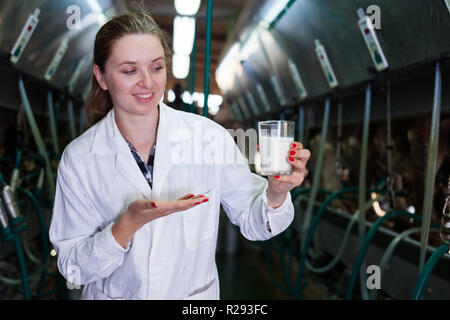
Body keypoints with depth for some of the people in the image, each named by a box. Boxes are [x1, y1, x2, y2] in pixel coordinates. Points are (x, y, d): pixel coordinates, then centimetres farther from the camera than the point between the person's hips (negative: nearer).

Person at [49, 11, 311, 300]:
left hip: (198, 296, 1)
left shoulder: (210, 137, -17)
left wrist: (276, 193, -30)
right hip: (113, 295, 0)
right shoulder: (78, 159, -17)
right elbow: (73, 269, -15)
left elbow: (252, 223, -10)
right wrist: (130, 223, -30)